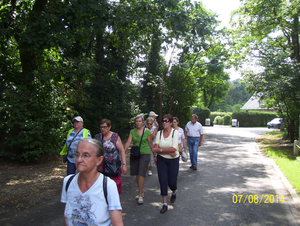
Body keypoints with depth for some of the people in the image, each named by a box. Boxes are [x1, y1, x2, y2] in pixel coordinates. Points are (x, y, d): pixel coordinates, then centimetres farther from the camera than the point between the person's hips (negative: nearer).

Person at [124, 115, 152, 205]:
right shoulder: (132, 131, 6)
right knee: (137, 174, 10)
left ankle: (140, 196, -2)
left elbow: (150, 143, 6)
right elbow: (128, 143, -3)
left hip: (145, 154, -3)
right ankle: (141, 192, 27)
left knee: (141, 174, -10)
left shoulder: (147, 131, 0)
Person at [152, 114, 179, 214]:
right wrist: (169, 152, -18)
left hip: (173, 160, -2)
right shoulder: (159, 133, -2)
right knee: (163, 181, 0)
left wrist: (160, 150, -17)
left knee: (172, 182, 4)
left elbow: (174, 148, -19)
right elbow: (156, 148, -9)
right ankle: (165, 204, 14)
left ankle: (174, 193, 41)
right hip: (161, 160, 2)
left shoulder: (175, 132, -10)